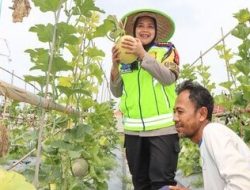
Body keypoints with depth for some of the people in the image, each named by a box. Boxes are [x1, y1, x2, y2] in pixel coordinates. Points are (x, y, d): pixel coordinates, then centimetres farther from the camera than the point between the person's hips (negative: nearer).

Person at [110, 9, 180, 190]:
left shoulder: (167, 49, 4)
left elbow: (169, 78, -14)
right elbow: (117, 92, 8)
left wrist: (143, 54, -22)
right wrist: (115, 66, -8)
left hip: (163, 127, -3)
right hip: (133, 129, 4)